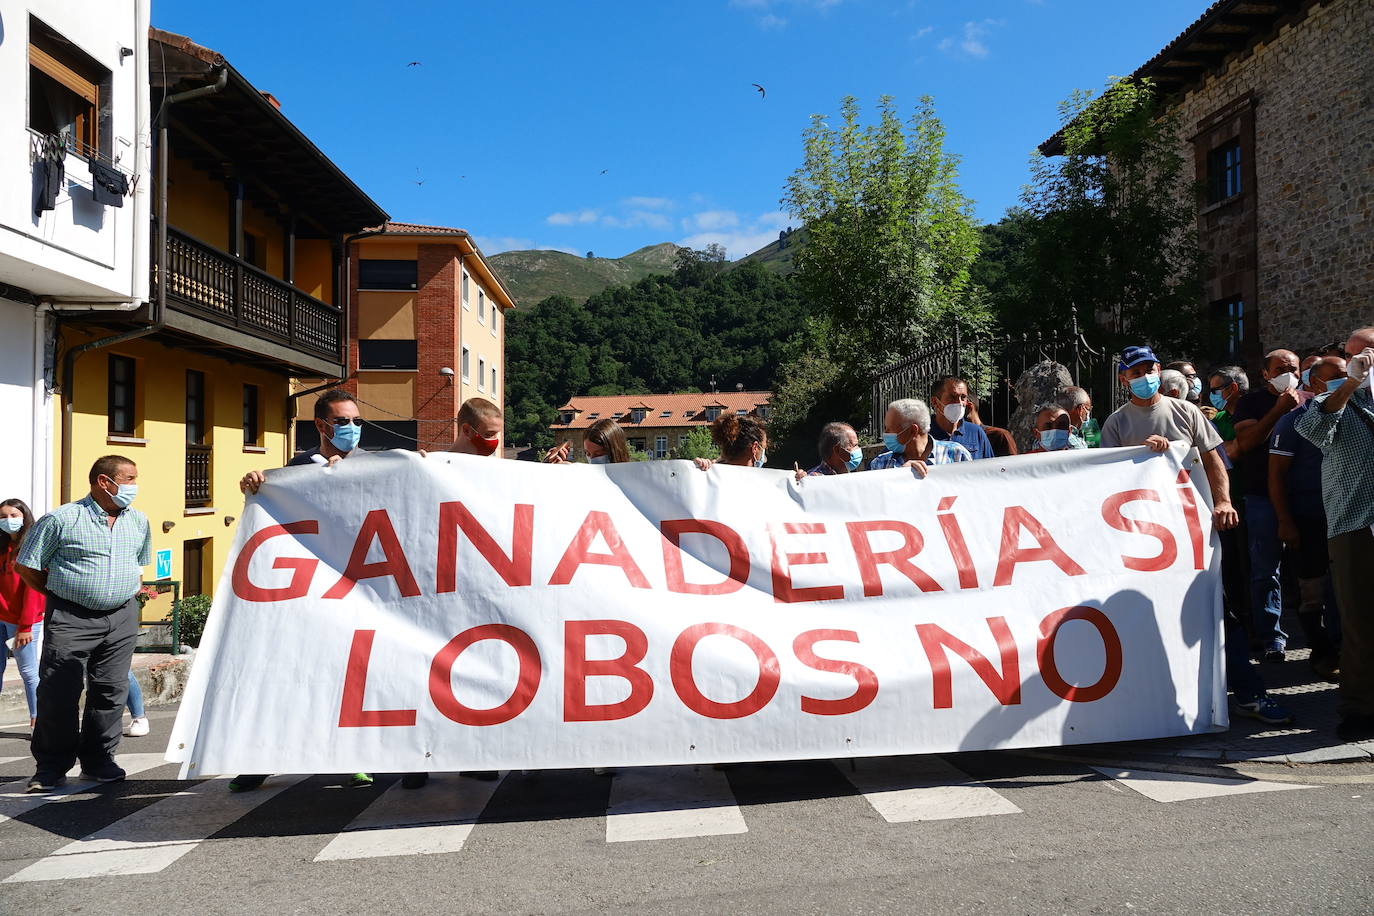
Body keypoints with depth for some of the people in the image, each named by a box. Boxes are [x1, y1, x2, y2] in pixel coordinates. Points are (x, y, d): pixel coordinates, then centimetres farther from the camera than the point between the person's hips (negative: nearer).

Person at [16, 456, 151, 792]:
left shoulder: (138, 521, 10)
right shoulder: (61, 519, -5)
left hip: (121, 618, 4)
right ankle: (51, 767, 11)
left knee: (110, 691, 7)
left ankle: (99, 761, 20)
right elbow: (25, 566, 0)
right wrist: (61, 595, 3)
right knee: (59, 692, -2)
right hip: (70, 619, -4)